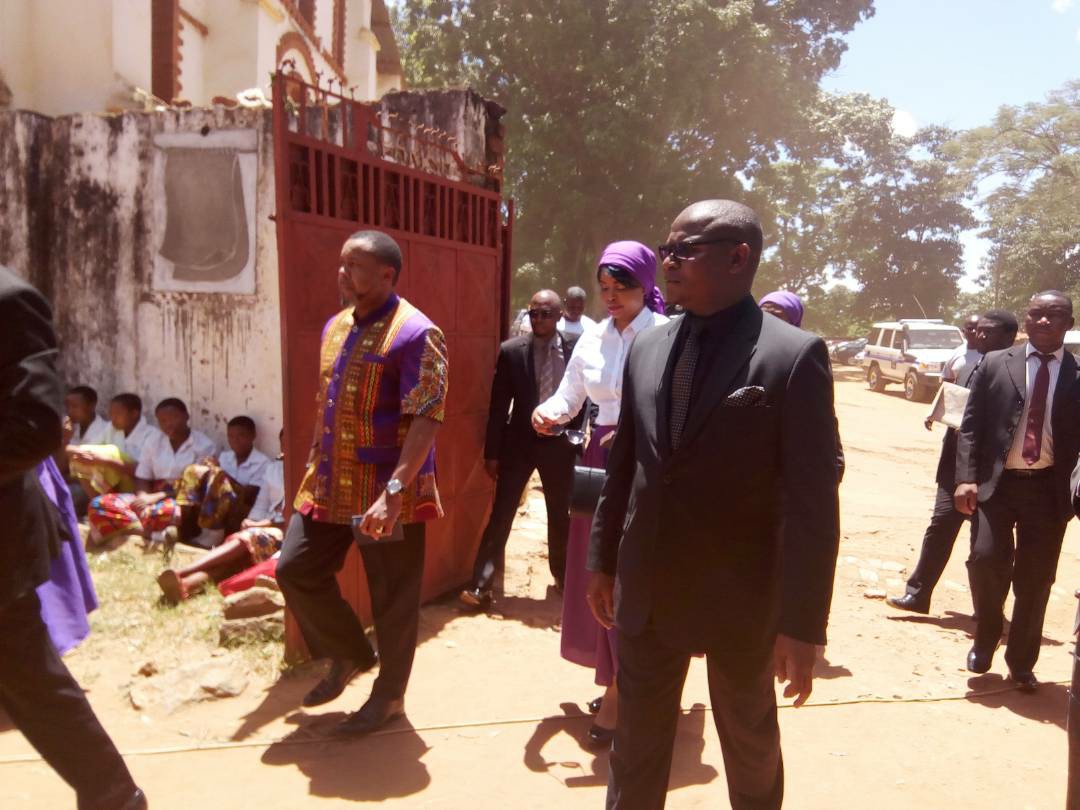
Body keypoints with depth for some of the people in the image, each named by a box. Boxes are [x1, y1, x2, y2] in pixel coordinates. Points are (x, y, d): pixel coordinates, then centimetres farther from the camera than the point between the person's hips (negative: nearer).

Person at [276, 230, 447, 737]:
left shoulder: (415, 333, -16)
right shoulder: (336, 326, 11)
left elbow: (426, 419, -23)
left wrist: (393, 491, -30)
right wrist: (315, 469, 19)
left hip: (389, 490, -8)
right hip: (330, 483, 8)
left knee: (392, 597, 6)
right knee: (296, 569, 10)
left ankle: (389, 696, 26)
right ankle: (351, 655, 32)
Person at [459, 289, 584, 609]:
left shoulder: (576, 349, -3)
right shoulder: (511, 351, -5)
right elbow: (498, 405, -3)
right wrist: (491, 451, -3)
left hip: (559, 442, 1)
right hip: (520, 441, -1)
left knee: (561, 515, 15)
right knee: (500, 515, 0)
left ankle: (562, 576, 35)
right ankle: (480, 586, 5)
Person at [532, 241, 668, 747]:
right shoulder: (592, 339, 7)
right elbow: (568, 398, 11)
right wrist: (547, 413, -9)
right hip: (601, 459, 6)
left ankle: (619, 692, 10)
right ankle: (622, 680, 28)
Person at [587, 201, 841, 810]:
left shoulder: (794, 355, -14)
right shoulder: (646, 348, 3)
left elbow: (812, 500, -15)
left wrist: (803, 622, -16)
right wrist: (603, 559, 12)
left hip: (741, 597, -4)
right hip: (648, 590, 4)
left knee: (751, 747, 20)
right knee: (636, 746, 18)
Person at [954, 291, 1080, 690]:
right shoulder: (996, 364, 4)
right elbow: (970, 425, 2)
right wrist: (966, 477, -9)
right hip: (996, 482, 0)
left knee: (1035, 580, 7)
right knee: (986, 559, -11)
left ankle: (1021, 663, 25)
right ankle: (985, 639, 18)